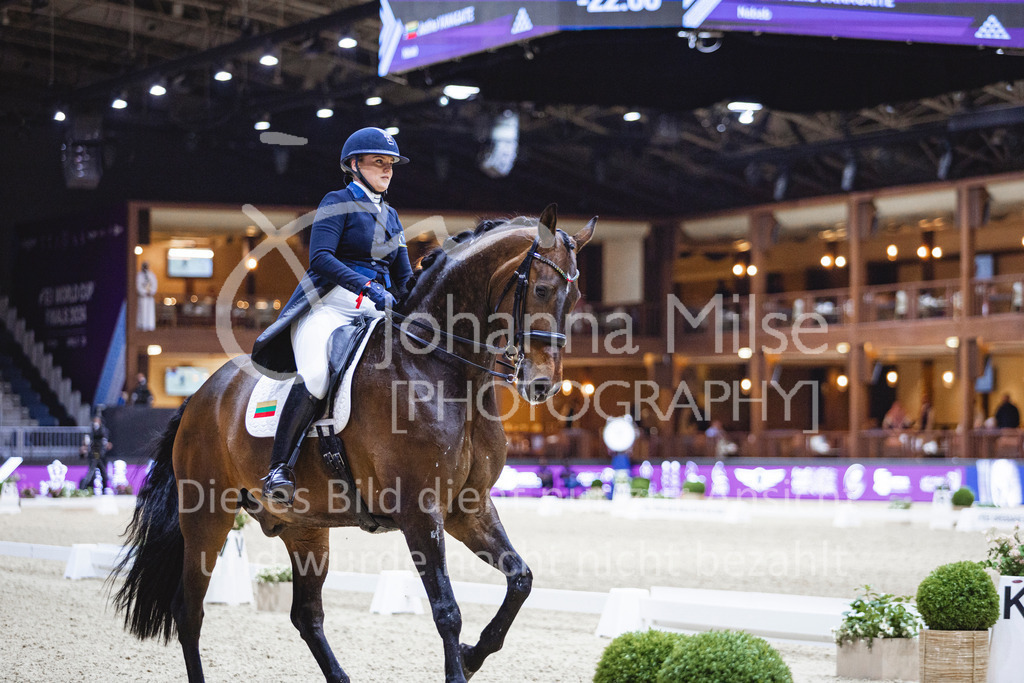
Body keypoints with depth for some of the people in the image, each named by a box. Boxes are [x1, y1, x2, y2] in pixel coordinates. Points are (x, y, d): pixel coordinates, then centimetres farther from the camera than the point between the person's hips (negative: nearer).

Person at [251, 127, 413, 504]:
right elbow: (320, 257, -13)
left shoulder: (390, 215, 23)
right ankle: (278, 469, -28)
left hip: (379, 309, 7)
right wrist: (366, 286, -25)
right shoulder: (338, 202, 2)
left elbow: (404, 278, 23)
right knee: (316, 377, -32)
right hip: (331, 303, -7)